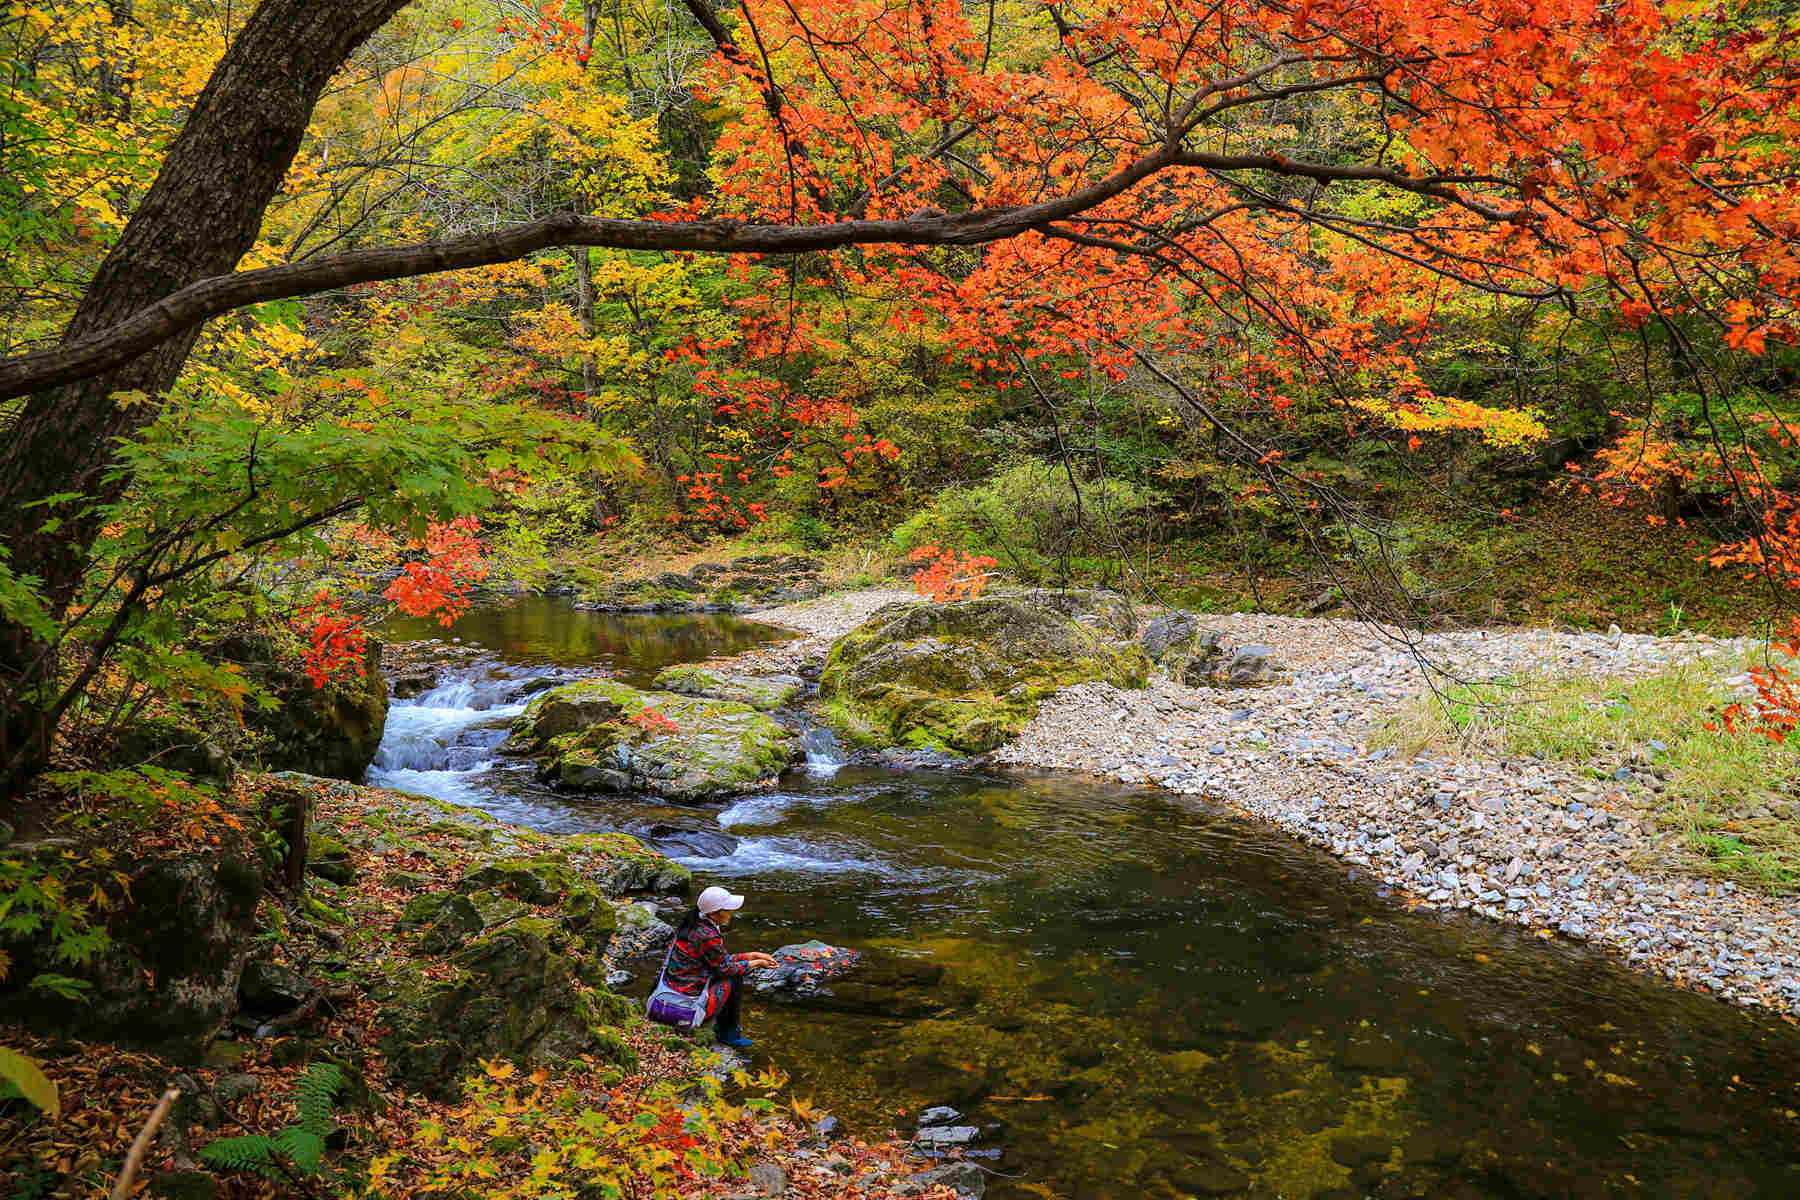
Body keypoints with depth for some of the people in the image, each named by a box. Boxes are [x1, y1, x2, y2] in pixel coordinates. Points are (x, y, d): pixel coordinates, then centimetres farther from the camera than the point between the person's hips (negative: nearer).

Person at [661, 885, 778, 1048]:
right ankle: (728, 1034, 15)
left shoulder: (695, 923, 3)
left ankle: (721, 1026, 27)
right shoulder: (708, 936, -25)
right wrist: (755, 963, 1)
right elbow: (723, 968, -11)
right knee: (735, 978, 2)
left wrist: (753, 955, 10)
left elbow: (721, 959, 13)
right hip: (690, 999, -9)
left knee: (735, 968, 18)